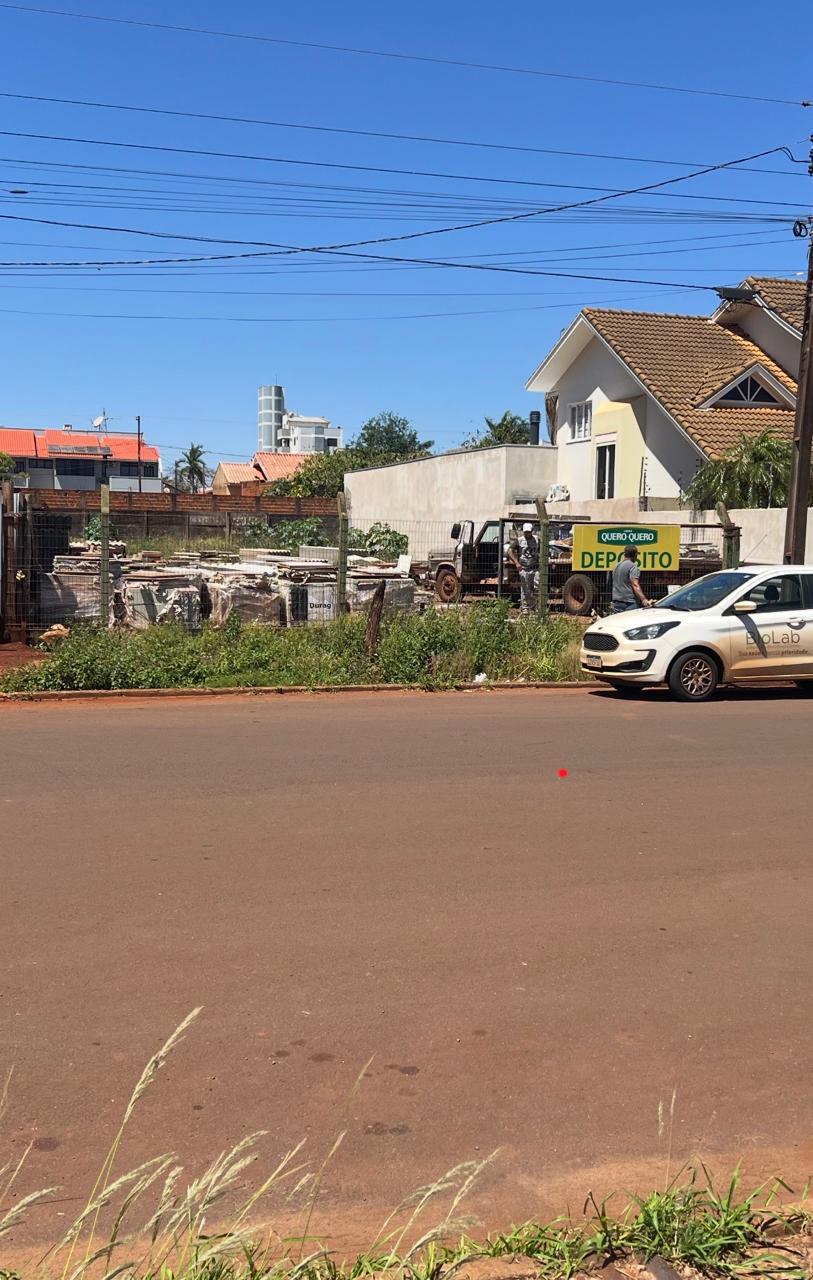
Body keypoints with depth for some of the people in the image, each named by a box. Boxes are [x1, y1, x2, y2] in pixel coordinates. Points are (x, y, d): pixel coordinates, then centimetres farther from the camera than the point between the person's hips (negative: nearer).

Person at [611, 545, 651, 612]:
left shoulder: (617, 566, 16)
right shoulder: (632, 566, -8)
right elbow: (635, 585, -19)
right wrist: (644, 600, -26)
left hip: (617, 603, 8)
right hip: (630, 602, -8)